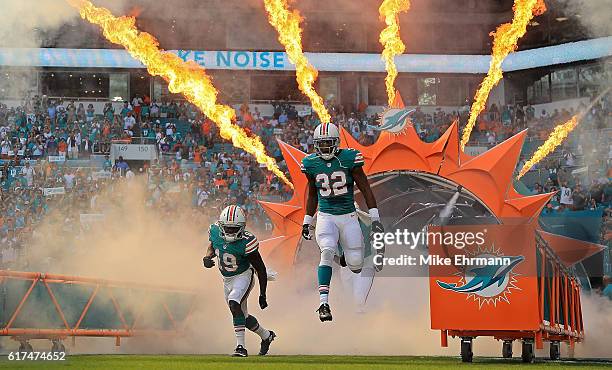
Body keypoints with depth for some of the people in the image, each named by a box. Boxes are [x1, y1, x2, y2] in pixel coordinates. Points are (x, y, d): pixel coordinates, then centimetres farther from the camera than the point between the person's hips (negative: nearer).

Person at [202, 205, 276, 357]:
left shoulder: (246, 243, -27)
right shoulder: (216, 232, -14)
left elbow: (261, 269, -17)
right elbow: (212, 246, 11)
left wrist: (262, 295, -13)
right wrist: (207, 257, -13)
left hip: (243, 276, -7)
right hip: (227, 279, 7)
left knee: (234, 304, -31)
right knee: (243, 316, 16)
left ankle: (241, 346, -27)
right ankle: (266, 336, 42)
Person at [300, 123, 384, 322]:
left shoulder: (348, 159, -8)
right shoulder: (312, 163, 1)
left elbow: (365, 188, -3)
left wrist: (375, 219, -6)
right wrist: (307, 222, 17)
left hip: (348, 217, 0)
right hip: (326, 217, 0)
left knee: (356, 266, -1)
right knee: (327, 251, -27)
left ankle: (346, 256, 39)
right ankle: (323, 303, -27)